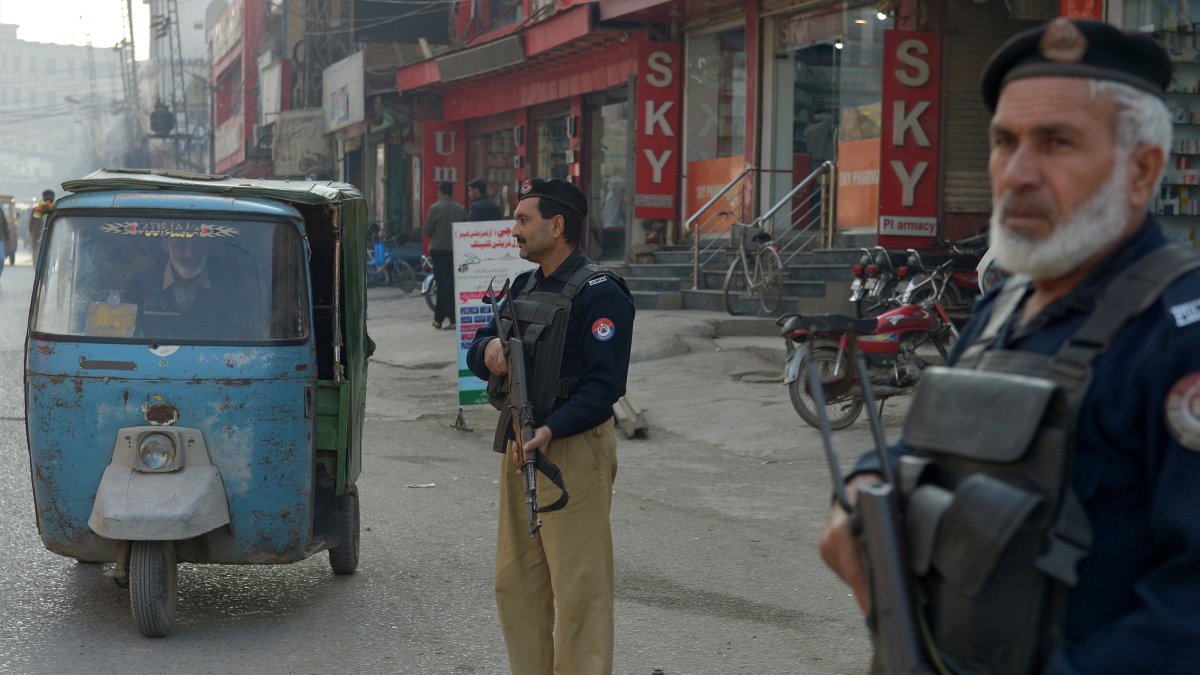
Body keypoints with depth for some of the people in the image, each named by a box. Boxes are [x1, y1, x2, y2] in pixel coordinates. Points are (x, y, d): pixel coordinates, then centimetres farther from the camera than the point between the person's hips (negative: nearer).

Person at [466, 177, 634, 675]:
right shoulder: (524, 287, 17)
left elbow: (605, 383, -19)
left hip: (571, 448, -9)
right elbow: (477, 352, 17)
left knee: (578, 587, -5)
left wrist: (551, 430, -30)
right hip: (519, 446, 9)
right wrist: (488, 350, -8)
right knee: (515, 582, 13)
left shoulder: (599, 293, -11)